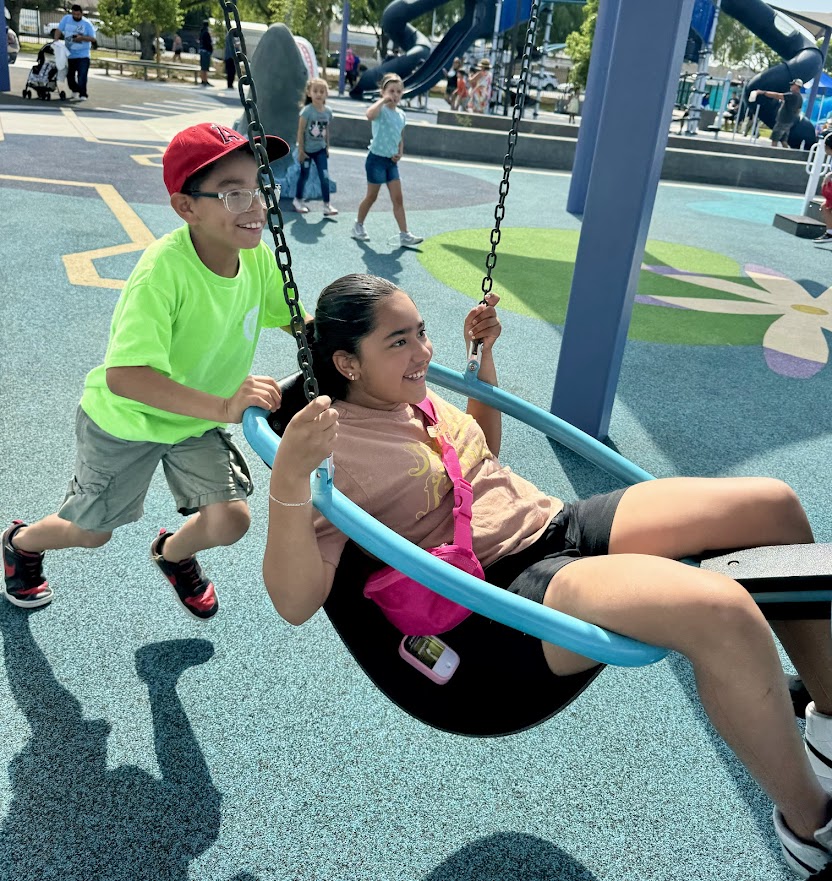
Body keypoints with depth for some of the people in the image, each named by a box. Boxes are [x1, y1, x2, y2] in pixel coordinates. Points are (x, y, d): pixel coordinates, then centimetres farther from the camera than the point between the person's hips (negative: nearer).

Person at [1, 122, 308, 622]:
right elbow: (123, 376, -45)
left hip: (198, 419, 5)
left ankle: (173, 552, 31)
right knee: (91, 532, 14)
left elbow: (293, 318, -1)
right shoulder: (165, 270, -37)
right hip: (126, 418, -4)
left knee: (230, 520, -7)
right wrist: (223, 407, -54)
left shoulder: (257, 256, -19)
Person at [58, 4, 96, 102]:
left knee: (82, 75, -15)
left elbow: (93, 38, -8)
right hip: (70, 54, 4)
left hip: (83, 54, -4)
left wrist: (82, 38, -23)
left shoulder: (87, 23, -6)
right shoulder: (66, 19, 2)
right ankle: (74, 91, 35)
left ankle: (83, 94, -11)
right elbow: (59, 30, 4)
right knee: (70, 75, 14)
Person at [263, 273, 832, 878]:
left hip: (561, 524, 9)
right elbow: (296, 601, -20)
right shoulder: (333, 449, -12)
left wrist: (484, 353, 21)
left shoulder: (414, 397, 12)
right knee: (720, 612, -32)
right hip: (510, 593, -8)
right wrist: (288, 480, -35)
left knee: (771, 503, -3)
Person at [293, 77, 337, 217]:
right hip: (307, 149, -3)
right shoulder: (307, 111, -17)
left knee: (325, 177, -4)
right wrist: (301, 151, -14)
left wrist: (327, 147, 10)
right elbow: (300, 132, -14)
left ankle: (327, 204, 1)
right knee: (304, 175, 11)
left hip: (320, 149, 3)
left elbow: (326, 131, 8)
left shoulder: (328, 111, -4)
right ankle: (298, 200, 30)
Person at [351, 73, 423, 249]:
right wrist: (383, 100, -27)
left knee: (398, 198, 1)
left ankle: (404, 235, 0)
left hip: (391, 161, 6)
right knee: (372, 196, 6)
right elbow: (370, 115, -39)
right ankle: (358, 226, 26)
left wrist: (400, 153, 2)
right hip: (376, 158, -6)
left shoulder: (401, 114, 9)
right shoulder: (381, 110, -13)